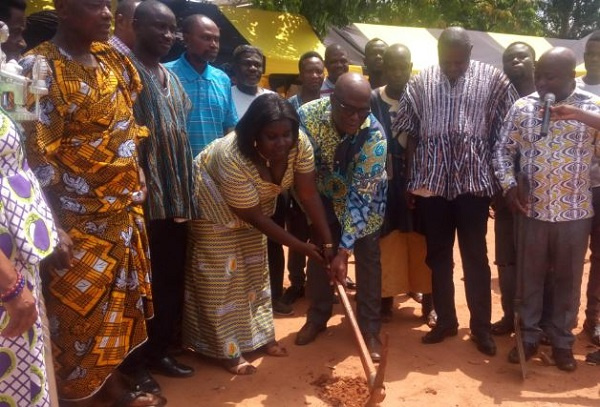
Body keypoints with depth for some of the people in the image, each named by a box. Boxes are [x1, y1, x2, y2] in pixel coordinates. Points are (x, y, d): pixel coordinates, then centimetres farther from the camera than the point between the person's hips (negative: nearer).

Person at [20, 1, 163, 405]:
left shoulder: (112, 58, 8)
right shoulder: (40, 67, -14)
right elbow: (36, 155, -17)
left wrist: (134, 199, 10)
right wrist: (56, 231, -18)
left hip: (125, 213, 7)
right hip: (78, 222, -7)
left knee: (119, 301, 18)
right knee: (81, 313, 7)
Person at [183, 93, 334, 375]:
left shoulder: (300, 144, -26)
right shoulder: (233, 158, -40)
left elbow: (309, 195, -20)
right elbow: (252, 215, -30)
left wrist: (328, 243, -23)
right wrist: (299, 246, -25)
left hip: (254, 205, 6)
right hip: (214, 205, -6)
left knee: (255, 268, 15)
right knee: (222, 275, -2)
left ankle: (261, 336, 29)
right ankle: (228, 351, 11)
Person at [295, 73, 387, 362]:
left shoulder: (374, 135, -35)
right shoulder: (306, 115, -29)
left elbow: (361, 195, -34)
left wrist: (343, 250, -35)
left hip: (363, 198, -2)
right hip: (323, 196, 2)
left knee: (367, 260, -3)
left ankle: (370, 330, 11)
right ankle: (317, 318, 27)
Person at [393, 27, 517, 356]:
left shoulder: (493, 80, 0)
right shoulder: (421, 81, 3)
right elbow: (402, 131, 4)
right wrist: (408, 181, 3)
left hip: (474, 181, -1)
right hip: (431, 180, 2)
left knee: (475, 257, 6)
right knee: (438, 255, 11)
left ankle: (481, 327, 20)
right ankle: (445, 321, 26)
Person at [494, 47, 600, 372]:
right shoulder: (522, 107, 1)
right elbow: (503, 150, 5)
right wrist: (509, 184, -8)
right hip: (531, 209, 1)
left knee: (568, 279, 11)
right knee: (530, 276, 11)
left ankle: (562, 341, 28)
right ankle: (528, 336, 26)